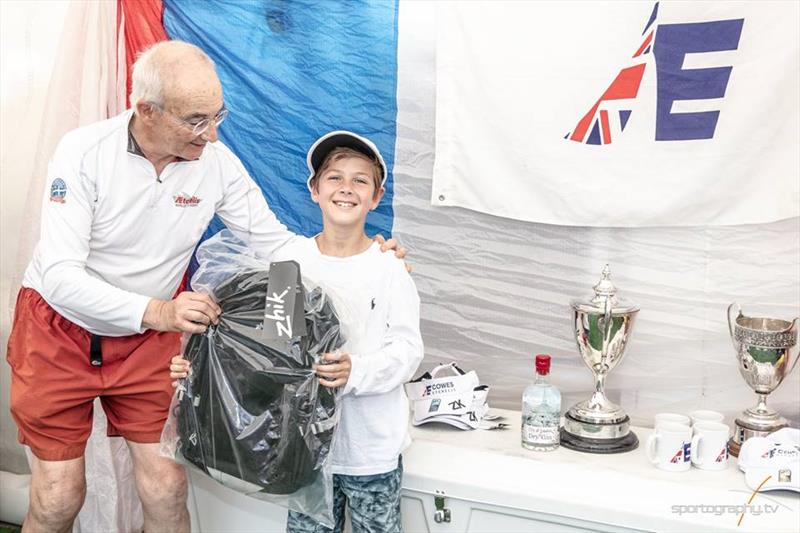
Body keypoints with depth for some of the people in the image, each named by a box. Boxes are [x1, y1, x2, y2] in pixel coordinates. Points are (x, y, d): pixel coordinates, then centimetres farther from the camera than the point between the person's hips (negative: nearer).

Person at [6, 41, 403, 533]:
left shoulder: (218, 162, -14)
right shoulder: (85, 152, -22)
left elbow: (275, 242, -7)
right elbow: (60, 275, -28)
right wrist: (156, 311, -43)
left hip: (148, 339, 2)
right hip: (60, 330, -2)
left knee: (167, 489, 1)